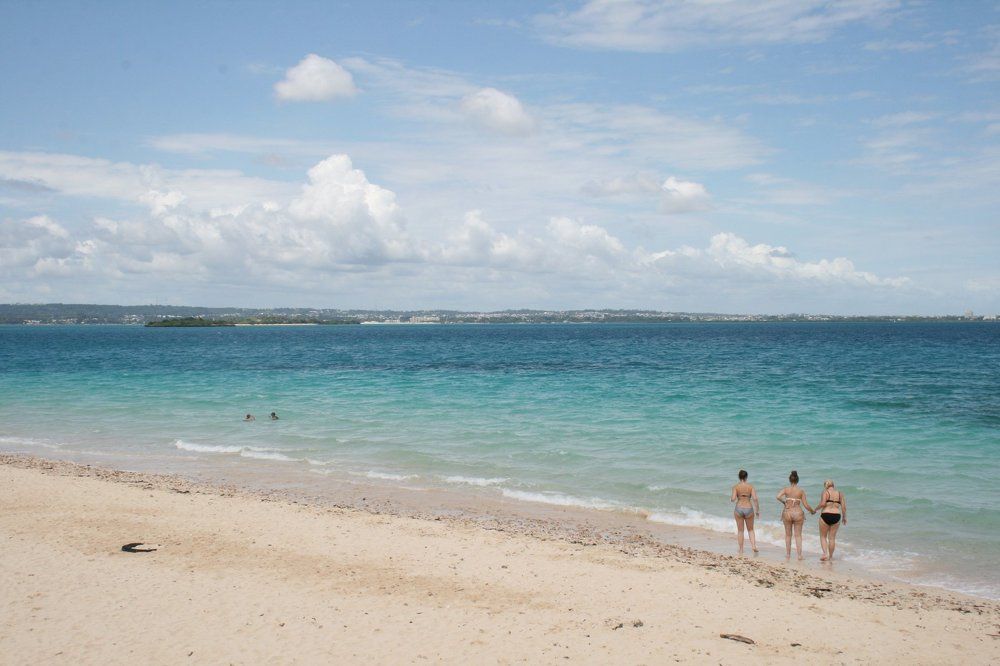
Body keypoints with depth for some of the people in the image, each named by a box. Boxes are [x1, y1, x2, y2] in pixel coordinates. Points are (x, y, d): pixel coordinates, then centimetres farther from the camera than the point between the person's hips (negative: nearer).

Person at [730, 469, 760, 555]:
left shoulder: (735, 487, -5)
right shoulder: (750, 486, -2)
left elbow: (733, 499, -14)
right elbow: (755, 499, -9)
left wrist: (730, 498, 9)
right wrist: (757, 510, 0)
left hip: (739, 509, 0)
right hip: (749, 509, 0)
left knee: (740, 531, 11)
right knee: (750, 530, 18)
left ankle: (741, 550, 16)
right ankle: (753, 546, -1)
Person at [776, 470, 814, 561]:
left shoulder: (786, 489, -2)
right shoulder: (801, 491, -2)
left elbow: (778, 497, -17)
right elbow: (805, 505, -2)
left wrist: (783, 502, 3)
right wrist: (812, 510, 15)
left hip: (787, 513, 1)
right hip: (798, 513, -1)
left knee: (788, 535, 13)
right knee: (798, 535, 8)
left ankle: (788, 554, 17)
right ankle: (799, 555, 4)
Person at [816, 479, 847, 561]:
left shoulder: (826, 492, -3)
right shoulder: (840, 493, 8)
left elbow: (822, 503, -17)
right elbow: (844, 507, 5)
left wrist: (816, 508, 1)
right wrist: (844, 517, 17)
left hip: (825, 515, -3)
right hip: (836, 516, 3)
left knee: (823, 536, 12)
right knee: (832, 538, 13)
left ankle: (825, 553, -5)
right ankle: (830, 556, 18)